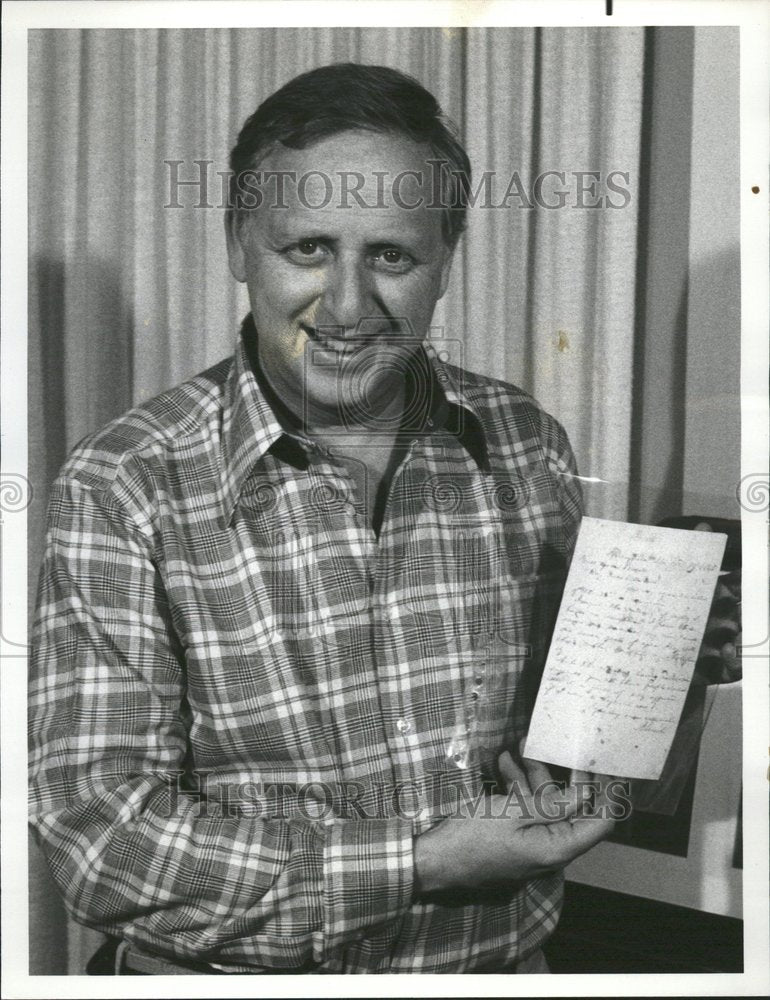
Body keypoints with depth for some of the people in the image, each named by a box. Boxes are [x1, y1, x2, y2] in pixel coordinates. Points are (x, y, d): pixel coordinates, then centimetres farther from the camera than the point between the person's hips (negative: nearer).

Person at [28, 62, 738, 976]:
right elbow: (98, 834, -22)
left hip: (505, 965, 3)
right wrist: (422, 864, -24)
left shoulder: (528, 446, -6)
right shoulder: (123, 488, -18)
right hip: (238, 975, -3)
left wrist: (571, 789, -13)